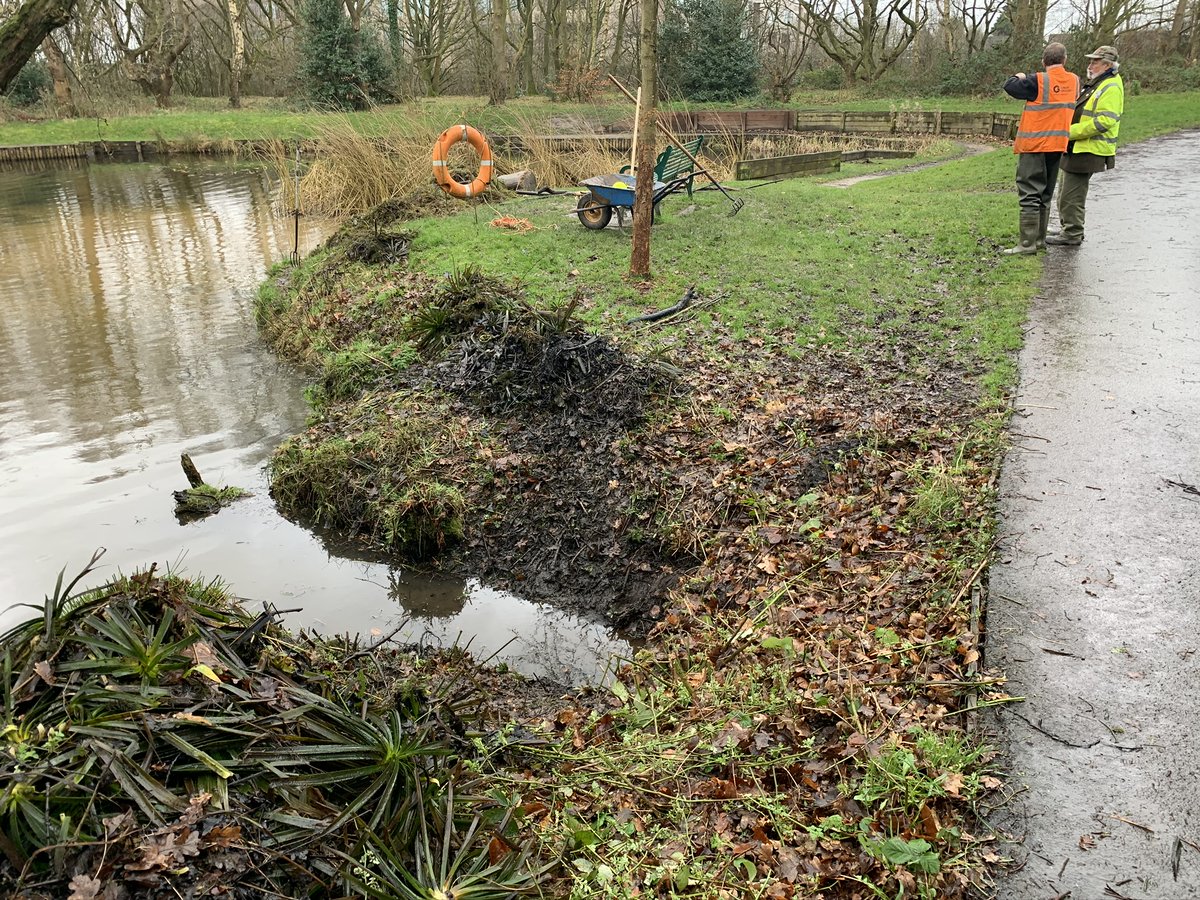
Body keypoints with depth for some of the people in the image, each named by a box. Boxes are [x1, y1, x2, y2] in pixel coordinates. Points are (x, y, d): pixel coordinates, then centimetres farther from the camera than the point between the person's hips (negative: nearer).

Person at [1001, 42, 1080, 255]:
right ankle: (1040, 239, 19)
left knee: (1030, 193, -5)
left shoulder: (1038, 81, -13)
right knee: (1045, 194, 14)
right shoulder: (1074, 81, 5)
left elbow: (1009, 87, -9)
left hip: (1033, 144, -6)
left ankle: (1027, 242, -9)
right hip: (1057, 144, 6)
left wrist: (1018, 77, 12)